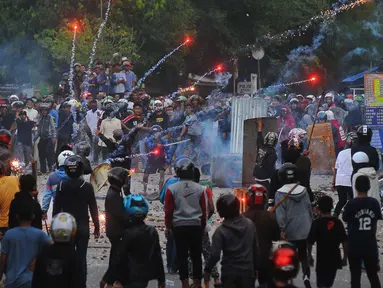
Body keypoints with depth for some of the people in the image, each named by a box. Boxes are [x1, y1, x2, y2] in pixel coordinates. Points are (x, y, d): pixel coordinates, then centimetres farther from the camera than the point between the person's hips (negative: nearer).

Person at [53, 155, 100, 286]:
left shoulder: (61, 186, -5)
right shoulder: (87, 187, -8)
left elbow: (56, 208, -2)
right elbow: (93, 209, -3)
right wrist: (97, 227, 6)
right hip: (83, 227, -1)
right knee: (81, 257, 3)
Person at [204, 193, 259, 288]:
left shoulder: (221, 231, -12)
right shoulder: (250, 224, 1)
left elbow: (215, 254, -16)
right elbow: (255, 248, 8)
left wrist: (207, 269, -1)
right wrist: (255, 266, 18)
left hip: (229, 272, -3)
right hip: (247, 270, 3)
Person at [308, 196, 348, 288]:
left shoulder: (317, 223, -11)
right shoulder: (337, 222, -3)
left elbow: (310, 241, -9)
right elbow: (344, 241, -3)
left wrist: (309, 255, 6)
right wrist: (345, 257, 7)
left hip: (322, 259, -3)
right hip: (335, 258, 3)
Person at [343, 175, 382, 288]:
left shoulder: (351, 203, -14)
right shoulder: (374, 202, -6)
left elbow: (345, 219, -2)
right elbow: (378, 218, 5)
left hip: (355, 246, -2)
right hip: (371, 245, 2)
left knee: (355, 276, 8)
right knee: (373, 275, 14)